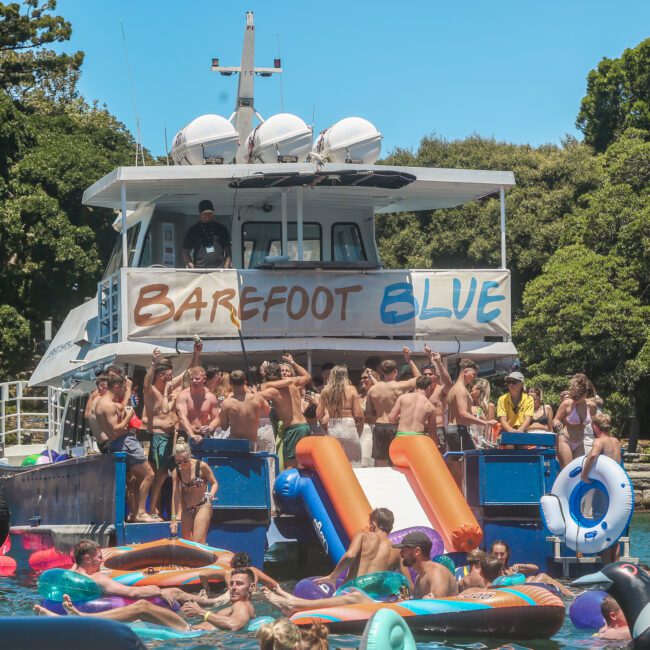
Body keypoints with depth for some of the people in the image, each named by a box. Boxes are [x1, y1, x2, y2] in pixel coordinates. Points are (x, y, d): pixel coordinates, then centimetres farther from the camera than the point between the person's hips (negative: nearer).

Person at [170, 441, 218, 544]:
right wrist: (174, 519, -8)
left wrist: (212, 494, -27)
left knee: (198, 543, -15)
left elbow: (214, 483, -4)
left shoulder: (201, 466, -14)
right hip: (187, 509, 5)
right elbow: (175, 496, -4)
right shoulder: (176, 473, -3)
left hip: (203, 506, -5)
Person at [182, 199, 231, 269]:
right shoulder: (193, 230, 9)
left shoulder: (221, 229, 14)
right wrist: (192, 267, -8)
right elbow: (186, 252, 9)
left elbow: (228, 251, 15)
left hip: (219, 271, 1)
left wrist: (226, 268, -1)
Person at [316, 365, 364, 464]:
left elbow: (319, 415, 3)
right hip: (349, 428, -3)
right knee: (353, 463, 5)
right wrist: (359, 432, 8)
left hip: (332, 429, 3)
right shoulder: (351, 390, -4)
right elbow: (358, 414, -7)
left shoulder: (325, 391, 2)